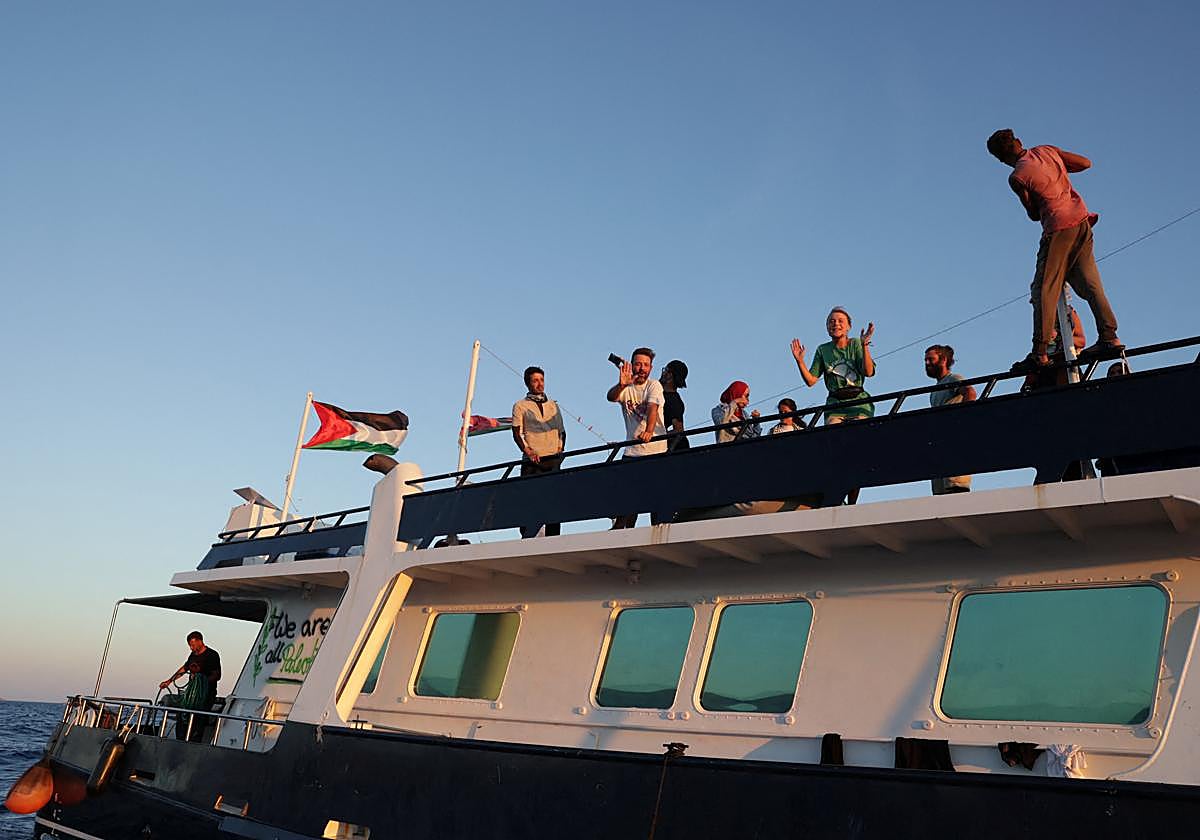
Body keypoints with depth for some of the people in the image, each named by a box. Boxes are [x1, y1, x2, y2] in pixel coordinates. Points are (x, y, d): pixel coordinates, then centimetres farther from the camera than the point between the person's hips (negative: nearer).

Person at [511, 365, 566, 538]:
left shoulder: (553, 405, 20)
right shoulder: (520, 406, 8)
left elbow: (562, 431, 22)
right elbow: (516, 432, -1)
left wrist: (560, 449, 6)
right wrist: (527, 450, -15)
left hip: (553, 459, 4)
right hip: (532, 461, -4)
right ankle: (526, 541, -4)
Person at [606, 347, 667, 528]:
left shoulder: (654, 385, -1)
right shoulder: (626, 388, 5)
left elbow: (652, 408, -19)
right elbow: (611, 397, -17)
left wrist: (649, 431, -39)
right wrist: (621, 385, -41)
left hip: (656, 451, -2)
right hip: (632, 451, 2)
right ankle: (619, 530, 9)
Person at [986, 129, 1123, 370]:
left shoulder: (1017, 178, -8)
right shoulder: (1047, 150, 9)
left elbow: (1034, 215, 1)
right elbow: (1085, 163, 16)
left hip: (1058, 228, -7)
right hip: (1082, 220, 7)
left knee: (1044, 289, -4)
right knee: (1090, 284, 9)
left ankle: (1039, 352, -8)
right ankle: (1109, 337, 4)